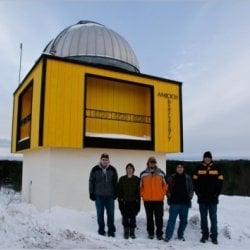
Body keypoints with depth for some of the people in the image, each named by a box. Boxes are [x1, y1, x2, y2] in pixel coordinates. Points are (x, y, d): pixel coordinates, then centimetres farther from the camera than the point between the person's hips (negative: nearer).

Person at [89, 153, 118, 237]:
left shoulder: (112, 170, 3)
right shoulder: (95, 170, -2)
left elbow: (115, 183, 9)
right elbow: (91, 182, 4)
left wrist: (115, 194, 5)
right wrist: (91, 194, 1)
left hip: (110, 196, 1)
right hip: (99, 196, -1)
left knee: (111, 214, 5)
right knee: (100, 214, 7)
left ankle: (111, 231, 16)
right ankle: (101, 230, 19)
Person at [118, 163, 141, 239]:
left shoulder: (137, 179, 4)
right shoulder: (122, 179, 5)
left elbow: (139, 191, 3)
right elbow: (119, 191, 5)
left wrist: (138, 201, -3)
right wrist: (120, 200, -2)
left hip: (133, 202, 0)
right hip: (125, 202, 0)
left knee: (133, 217, 6)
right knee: (125, 217, 2)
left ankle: (132, 232, 17)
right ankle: (126, 232, 14)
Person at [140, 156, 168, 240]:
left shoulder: (161, 173, 3)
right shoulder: (143, 174, 2)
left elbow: (165, 185, 8)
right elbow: (140, 186, 9)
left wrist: (162, 194, 2)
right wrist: (143, 195, 2)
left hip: (159, 200, 0)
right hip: (147, 200, 0)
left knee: (159, 218, 2)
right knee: (149, 217, 10)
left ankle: (159, 233, 12)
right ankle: (150, 233, 21)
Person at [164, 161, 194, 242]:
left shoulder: (188, 178, 5)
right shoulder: (171, 178, 3)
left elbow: (191, 189, 10)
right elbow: (168, 189, 7)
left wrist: (189, 197, 0)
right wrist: (169, 198, 0)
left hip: (185, 203, 2)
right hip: (174, 203, -2)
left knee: (184, 220, 11)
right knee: (172, 220, -4)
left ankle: (180, 235, 26)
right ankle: (167, 236, 0)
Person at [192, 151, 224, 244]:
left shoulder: (216, 169, 3)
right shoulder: (199, 169, 3)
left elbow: (220, 182, 2)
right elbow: (195, 182, 4)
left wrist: (216, 193, -6)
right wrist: (198, 193, -5)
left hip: (213, 198, -1)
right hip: (202, 198, 1)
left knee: (213, 217, 4)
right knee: (203, 217, 8)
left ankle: (214, 236, 11)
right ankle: (205, 234, 18)